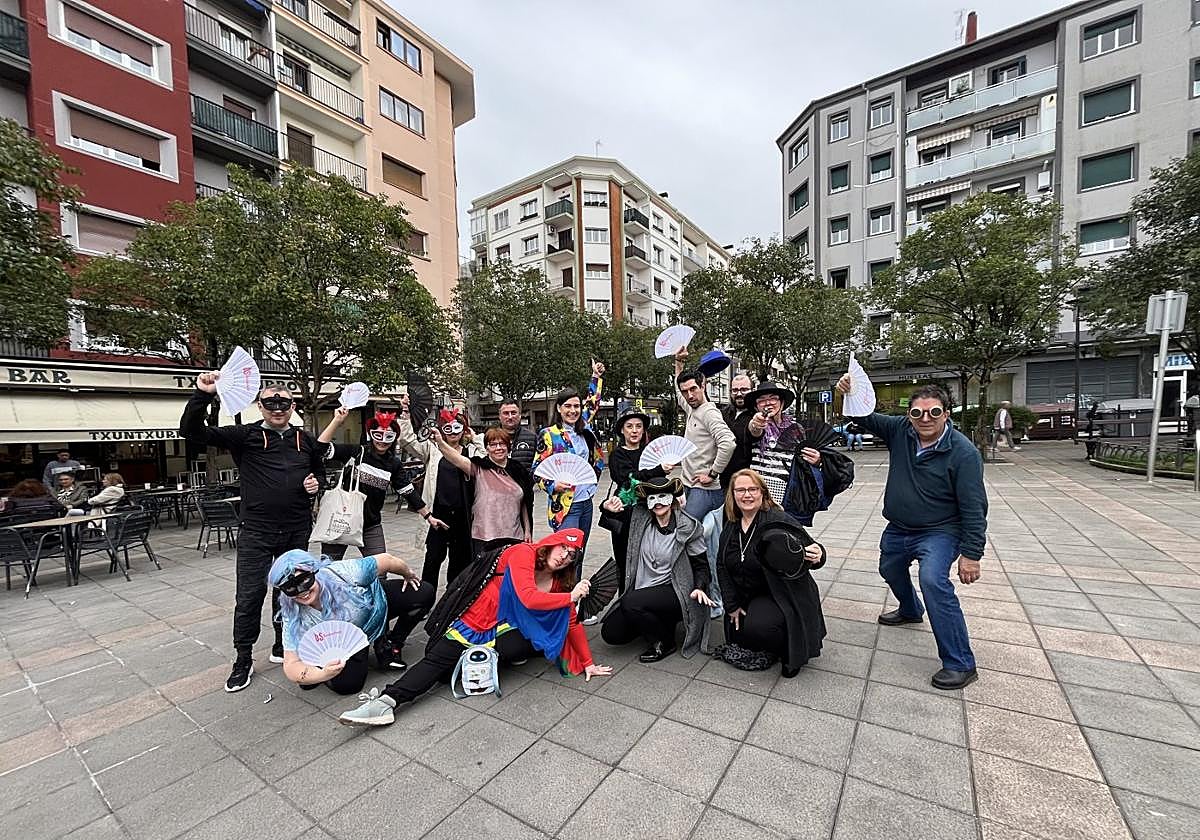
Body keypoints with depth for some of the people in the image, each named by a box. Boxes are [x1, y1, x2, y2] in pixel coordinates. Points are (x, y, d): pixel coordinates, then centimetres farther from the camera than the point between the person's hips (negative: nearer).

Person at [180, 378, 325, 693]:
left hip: (297, 532, 3)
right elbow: (192, 432, -11)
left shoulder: (306, 440, 7)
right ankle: (243, 660, 22)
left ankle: (282, 648, 33)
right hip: (256, 533, -3)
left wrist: (317, 483, -2)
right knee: (249, 596, 3)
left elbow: (322, 470, 21)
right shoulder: (244, 436, -3)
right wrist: (202, 395, -26)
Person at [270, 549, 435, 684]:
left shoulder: (343, 573, -37)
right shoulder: (294, 618, -28)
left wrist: (408, 573, -4)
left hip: (377, 604, 0)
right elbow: (291, 665, -24)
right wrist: (322, 674, -45)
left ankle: (391, 645, 4)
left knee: (424, 594, -16)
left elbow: (385, 559, -23)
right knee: (345, 684, -20)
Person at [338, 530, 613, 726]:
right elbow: (529, 599, -30)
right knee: (438, 658, -19)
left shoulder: (560, 582, 4)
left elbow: (572, 622, 9)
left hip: (505, 628, 5)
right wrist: (571, 596, -23)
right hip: (475, 621, -5)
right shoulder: (523, 553, -17)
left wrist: (588, 664, 7)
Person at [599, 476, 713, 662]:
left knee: (630, 602, -30)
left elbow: (701, 564, -1)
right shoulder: (639, 518, 0)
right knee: (611, 633, -6)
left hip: (674, 592, -5)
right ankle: (652, 622, 20)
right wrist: (608, 509, -11)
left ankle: (665, 643, -3)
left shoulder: (688, 527, -8)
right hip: (642, 589, 5)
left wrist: (700, 587, -20)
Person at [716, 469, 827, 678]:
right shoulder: (731, 527, 1)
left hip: (782, 596, -6)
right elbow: (722, 567, 4)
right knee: (736, 634, 2)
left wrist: (817, 556, -43)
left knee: (757, 627, -29)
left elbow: (808, 549, -18)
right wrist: (732, 605, -2)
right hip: (747, 596, 7)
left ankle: (791, 651, 4)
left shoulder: (778, 521, -20)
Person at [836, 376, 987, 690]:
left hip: (939, 532, -6)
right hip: (897, 529, 7)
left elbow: (973, 508, -19)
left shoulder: (963, 452, -20)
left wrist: (971, 553, -21)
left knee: (933, 580, -28)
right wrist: (848, 394, -26)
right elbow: (865, 418, -4)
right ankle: (910, 611, 58)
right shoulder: (900, 430, -7)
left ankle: (960, 664, -14)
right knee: (890, 570, 26)